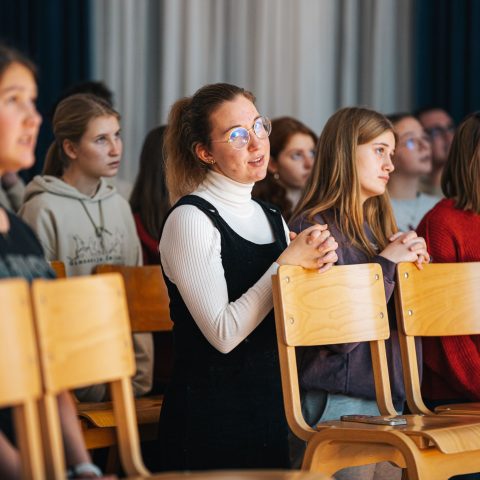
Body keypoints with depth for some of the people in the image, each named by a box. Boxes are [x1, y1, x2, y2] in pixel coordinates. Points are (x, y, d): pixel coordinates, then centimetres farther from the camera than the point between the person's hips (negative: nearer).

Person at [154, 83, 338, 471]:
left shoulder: (271, 217, 11)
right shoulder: (191, 219, -12)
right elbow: (223, 334, -20)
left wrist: (315, 267, -5)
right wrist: (287, 264, -16)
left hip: (271, 407, 7)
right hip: (211, 417, -7)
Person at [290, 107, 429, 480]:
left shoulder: (377, 225, 14)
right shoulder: (313, 228, -11)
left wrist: (410, 263, 1)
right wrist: (387, 264, -13)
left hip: (389, 397, 8)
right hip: (339, 403, -8)